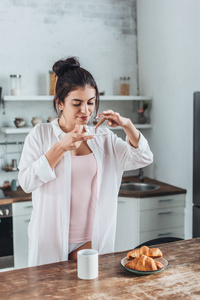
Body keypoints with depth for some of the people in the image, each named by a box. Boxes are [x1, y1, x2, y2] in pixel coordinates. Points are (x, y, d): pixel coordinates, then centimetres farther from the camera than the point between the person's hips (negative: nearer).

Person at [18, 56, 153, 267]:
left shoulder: (103, 138, 4)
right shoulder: (41, 134, -4)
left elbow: (143, 159, 0)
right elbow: (26, 182, -13)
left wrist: (127, 125, -16)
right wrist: (61, 147, -22)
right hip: (52, 242, -2)